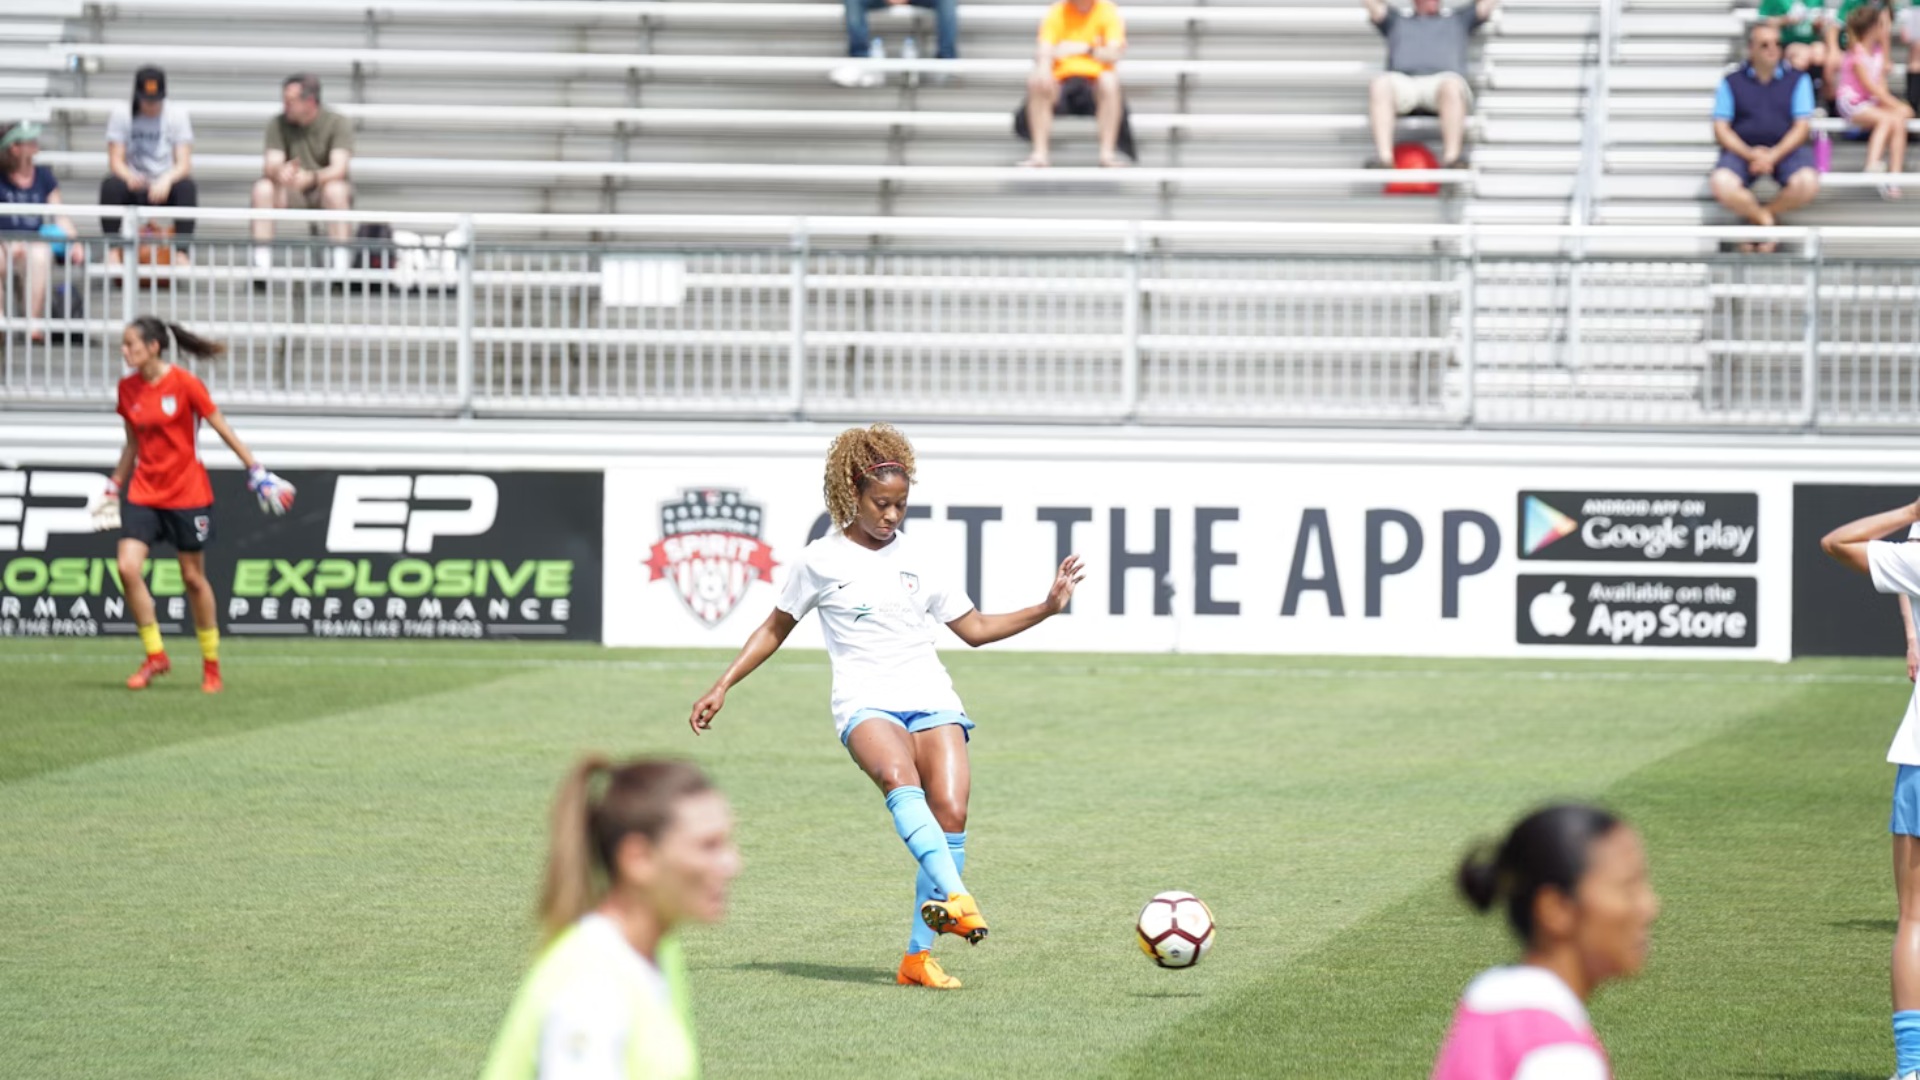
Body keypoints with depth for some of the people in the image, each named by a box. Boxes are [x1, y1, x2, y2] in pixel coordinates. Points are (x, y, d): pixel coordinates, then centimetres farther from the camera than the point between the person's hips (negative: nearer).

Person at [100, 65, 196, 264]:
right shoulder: (121, 114, -1)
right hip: (134, 188, 0)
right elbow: (115, 161, -5)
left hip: (166, 188, 0)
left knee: (187, 187, -33)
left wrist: (167, 180, -30)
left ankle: (181, 253, -31)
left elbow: (184, 164, -8)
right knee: (110, 185, -32)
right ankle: (112, 251, -28)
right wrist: (129, 177, -28)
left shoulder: (178, 115, -2)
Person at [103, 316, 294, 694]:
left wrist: (256, 470, -7)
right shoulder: (128, 388, 3)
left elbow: (222, 429, -6)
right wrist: (114, 487, 20)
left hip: (187, 492, -4)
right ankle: (155, 656, 2)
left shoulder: (184, 383, -12)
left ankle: (211, 665, 19)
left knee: (193, 577, 3)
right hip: (144, 490, 4)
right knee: (127, 567, -11)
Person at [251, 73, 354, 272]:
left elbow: (338, 169, -23)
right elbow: (271, 165, -14)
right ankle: (261, 262, -29)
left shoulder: (338, 123, -11)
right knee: (262, 188, -28)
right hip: (292, 192, 2)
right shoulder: (277, 125, -3)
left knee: (335, 190, -37)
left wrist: (311, 178, -44)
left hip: (323, 187, -2)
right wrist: (280, 172, -40)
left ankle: (341, 262, -36)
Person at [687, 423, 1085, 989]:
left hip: (932, 699, 4)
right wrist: (722, 687, 13)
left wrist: (1048, 607, 13)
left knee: (951, 811, -17)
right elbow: (776, 628, 19)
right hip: (866, 703, -4)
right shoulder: (820, 560, 7)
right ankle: (954, 894, -55)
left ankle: (919, 955, -12)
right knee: (900, 778, -36)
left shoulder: (915, 560, 15)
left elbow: (975, 628, 22)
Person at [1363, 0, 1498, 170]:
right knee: (1379, 84, -35)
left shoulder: (1459, 19, 38)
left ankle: (1451, 157, -49)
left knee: (1451, 84, -39)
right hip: (1403, 83, 1)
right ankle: (1384, 158, -48)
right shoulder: (1396, 21, 38)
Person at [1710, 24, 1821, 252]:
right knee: (1721, 184, -34)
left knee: (1807, 183, -33)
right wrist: (1750, 154, -15)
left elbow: (1801, 128, 2)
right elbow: (1721, 130, 3)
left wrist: (1773, 155, -14)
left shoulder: (1797, 80, 10)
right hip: (1741, 150, -1)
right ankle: (1767, 219, -12)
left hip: (1785, 150, 1)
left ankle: (1752, 214, -8)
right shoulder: (1732, 82, 10)